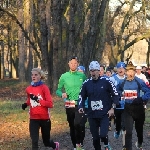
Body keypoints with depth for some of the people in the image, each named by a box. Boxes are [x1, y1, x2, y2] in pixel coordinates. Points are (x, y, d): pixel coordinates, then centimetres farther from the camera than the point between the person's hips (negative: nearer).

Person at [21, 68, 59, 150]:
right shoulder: (28, 89, 1)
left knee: (46, 142, 15)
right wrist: (26, 104, -1)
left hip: (44, 118, -2)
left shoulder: (44, 87, -11)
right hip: (33, 119, 3)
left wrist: (38, 99, -27)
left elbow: (50, 104, -17)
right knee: (34, 141, -11)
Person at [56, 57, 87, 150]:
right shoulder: (64, 76, 1)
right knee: (72, 126, 11)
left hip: (80, 104, -2)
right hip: (69, 105, 2)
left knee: (77, 124, -22)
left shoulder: (82, 76, 1)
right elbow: (58, 90, 6)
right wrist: (62, 94, -14)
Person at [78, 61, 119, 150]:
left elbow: (115, 94, -1)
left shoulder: (106, 81, -6)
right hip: (92, 115, 3)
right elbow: (82, 96, 13)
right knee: (95, 137, 8)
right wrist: (81, 107, -3)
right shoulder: (86, 83, 3)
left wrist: (112, 108, -6)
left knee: (103, 135, -15)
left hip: (104, 114, -3)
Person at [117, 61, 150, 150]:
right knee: (128, 131, -10)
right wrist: (122, 96, 3)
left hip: (138, 108, -1)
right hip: (128, 108, 1)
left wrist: (142, 99, -20)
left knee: (139, 128, 19)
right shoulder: (122, 83, -3)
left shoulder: (139, 81, -15)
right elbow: (118, 91, 18)